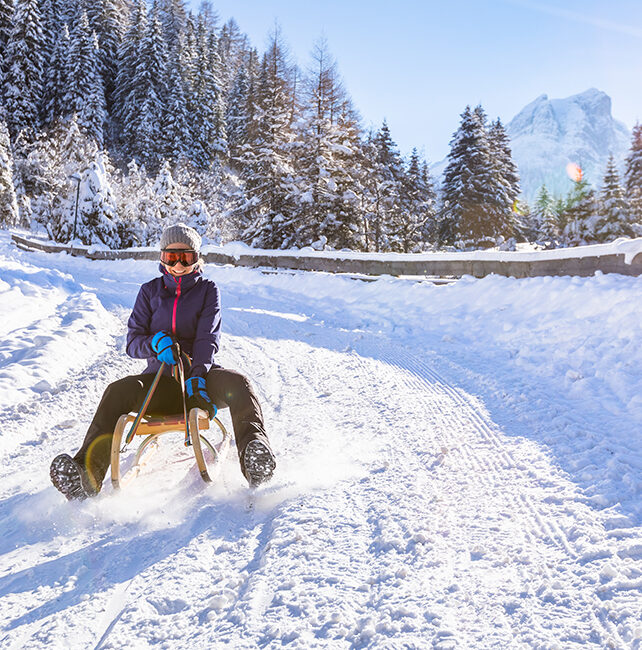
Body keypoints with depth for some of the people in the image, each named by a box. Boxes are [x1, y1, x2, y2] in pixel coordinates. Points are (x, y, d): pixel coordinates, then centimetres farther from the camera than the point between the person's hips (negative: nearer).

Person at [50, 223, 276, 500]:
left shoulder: (207, 290, 9)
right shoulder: (150, 291, 14)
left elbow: (208, 339, -5)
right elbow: (133, 342, 7)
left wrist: (198, 376, -24)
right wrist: (154, 342, -18)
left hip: (197, 377, -1)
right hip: (160, 379, 1)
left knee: (237, 383, -33)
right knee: (118, 391, -30)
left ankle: (254, 455, -53)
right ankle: (88, 471, -41)